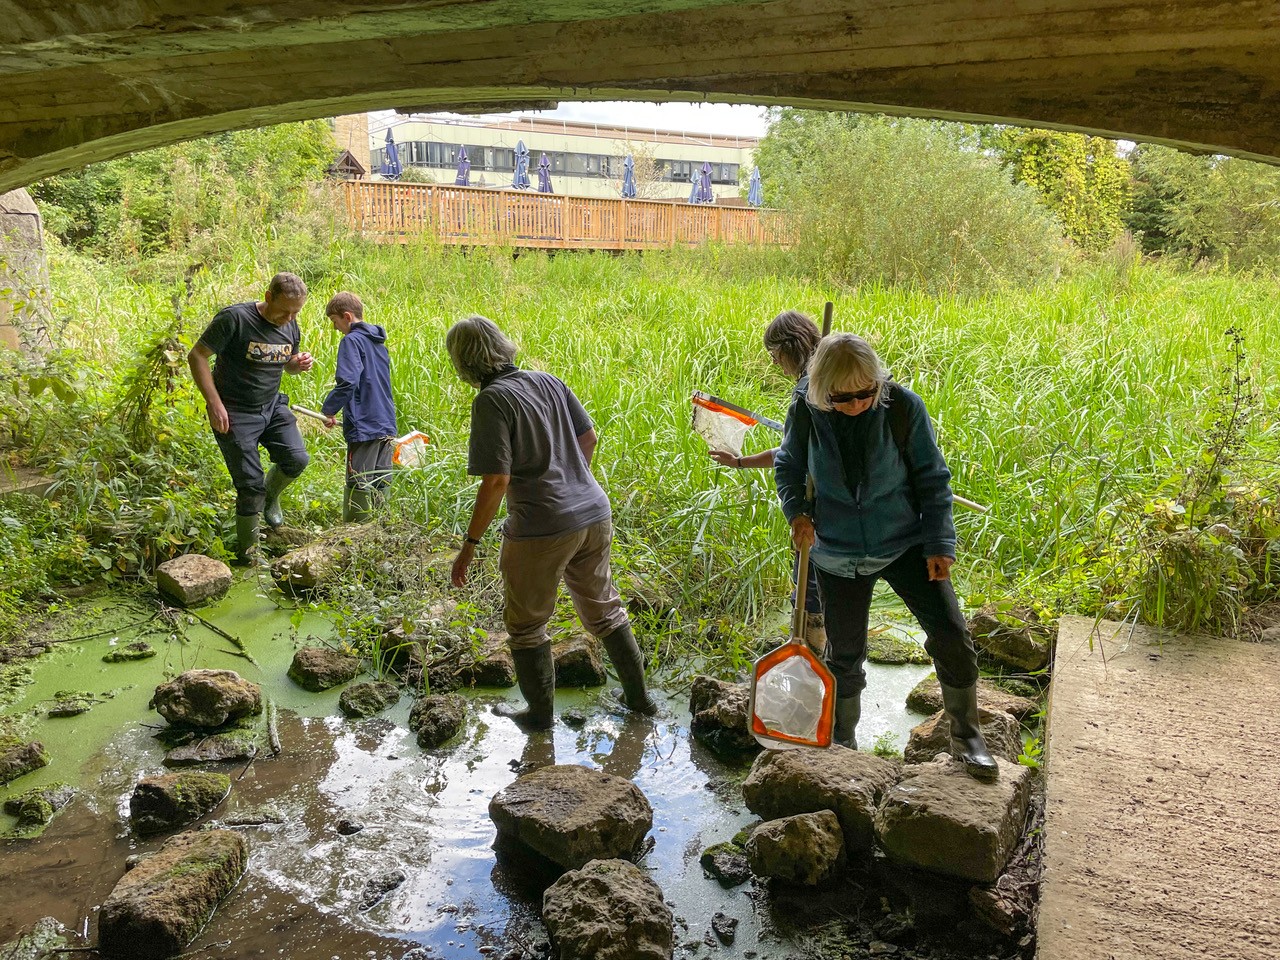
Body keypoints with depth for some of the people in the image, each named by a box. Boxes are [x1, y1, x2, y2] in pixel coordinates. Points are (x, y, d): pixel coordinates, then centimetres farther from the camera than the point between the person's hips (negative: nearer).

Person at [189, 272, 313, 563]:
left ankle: (270, 496, 22)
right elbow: (196, 356, -15)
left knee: (297, 459, -13)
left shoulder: (291, 326, 1)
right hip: (235, 413, -5)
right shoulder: (235, 319, -19)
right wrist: (214, 403, -21)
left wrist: (299, 364, -7)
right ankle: (247, 552, 13)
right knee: (250, 485, -5)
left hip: (272, 406, 6)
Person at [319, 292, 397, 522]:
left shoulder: (352, 341, -10)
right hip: (387, 426, 8)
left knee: (358, 487, -2)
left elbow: (347, 382, -21)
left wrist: (328, 410, -9)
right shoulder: (378, 342, 15)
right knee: (380, 488, 13)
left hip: (364, 427, -8)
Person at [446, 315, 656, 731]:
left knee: (526, 624, 15)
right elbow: (588, 438, 13)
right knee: (603, 609, 24)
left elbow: (497, 481, -20)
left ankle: (540, 713, 28)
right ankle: (638, 695, 34)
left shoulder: (492, 400, -15)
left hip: (542, 529, -7)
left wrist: (470, 544, -12)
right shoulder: (549, 382, 6)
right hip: (595, 514, 7)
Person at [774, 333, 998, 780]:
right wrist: (796, 510, -12)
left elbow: (932, 478, -6)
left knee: (951, 634, -10)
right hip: (838, 554, 1)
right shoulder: (806, 411, -13)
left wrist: (939, 542, -11)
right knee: (845, 655, 12)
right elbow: (788, 464, 6)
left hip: (905, 543, -1)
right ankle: (843, 743, 36)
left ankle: (967, 737, 13)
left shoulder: (903, 406, -17)